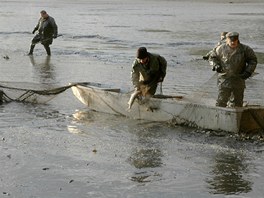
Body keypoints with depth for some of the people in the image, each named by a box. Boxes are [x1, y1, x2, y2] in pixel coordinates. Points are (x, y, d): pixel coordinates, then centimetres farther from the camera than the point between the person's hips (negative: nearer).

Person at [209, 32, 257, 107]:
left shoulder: (245, 49, -4)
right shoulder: (221, 49, -5)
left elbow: (253, 60, 7)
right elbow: (212, 57, 9)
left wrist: (248, 71, -6)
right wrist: (215, 65, -11)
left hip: (239, 80, 2)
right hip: (224, 79, -2)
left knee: (238, 102, 13)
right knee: (221, 102, -6)